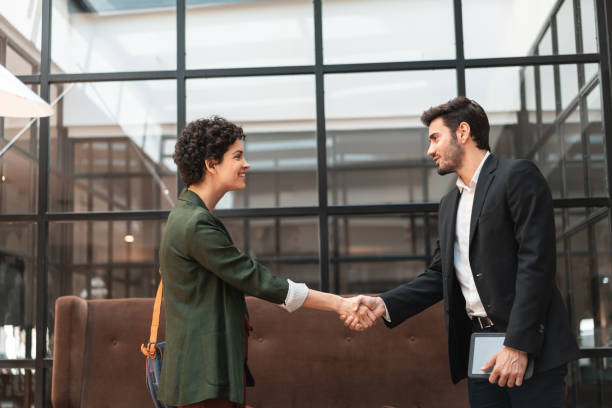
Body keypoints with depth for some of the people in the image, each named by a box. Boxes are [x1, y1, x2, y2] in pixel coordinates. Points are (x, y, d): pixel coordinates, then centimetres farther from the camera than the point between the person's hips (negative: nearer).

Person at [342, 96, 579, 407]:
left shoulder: (517, 176, -6)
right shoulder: (449, 205, 18)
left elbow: (535, 262, -13)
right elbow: (438, 274, 16)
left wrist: (518, 346, -19)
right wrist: (383, 304, 0)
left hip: (528, 346, -7)